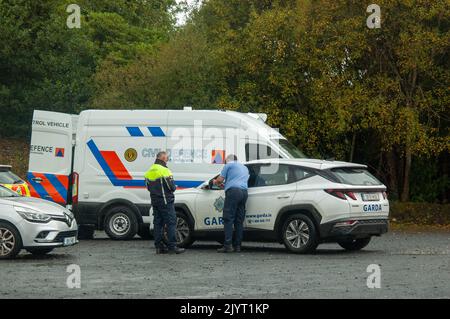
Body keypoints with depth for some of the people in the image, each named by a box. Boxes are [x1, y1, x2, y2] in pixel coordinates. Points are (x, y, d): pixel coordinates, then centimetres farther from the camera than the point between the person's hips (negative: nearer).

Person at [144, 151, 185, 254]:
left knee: (158, 223, 10)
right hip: (165, 201, -8)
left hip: (154, 201, 8)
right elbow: (171, 187, -16)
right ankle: (172, 246, -9)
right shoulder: (164, 170, -15)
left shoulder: (149, 171, 10)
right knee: (171, 223, -5)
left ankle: (159, 247, 9)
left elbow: (148, 187, 17)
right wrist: (174, 187, 6)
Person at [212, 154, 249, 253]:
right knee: (239, 221, 7)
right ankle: (237, 246, 3)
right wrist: (225, 183, 47)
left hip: (233, 191, -7)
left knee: (228, 219, -9)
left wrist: (215, 182, 26)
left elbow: (220, 179, 3)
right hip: (244, 192, 7)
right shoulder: (245, 168, 30)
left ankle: (227, 245, -18)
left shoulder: (229, 165, 8)